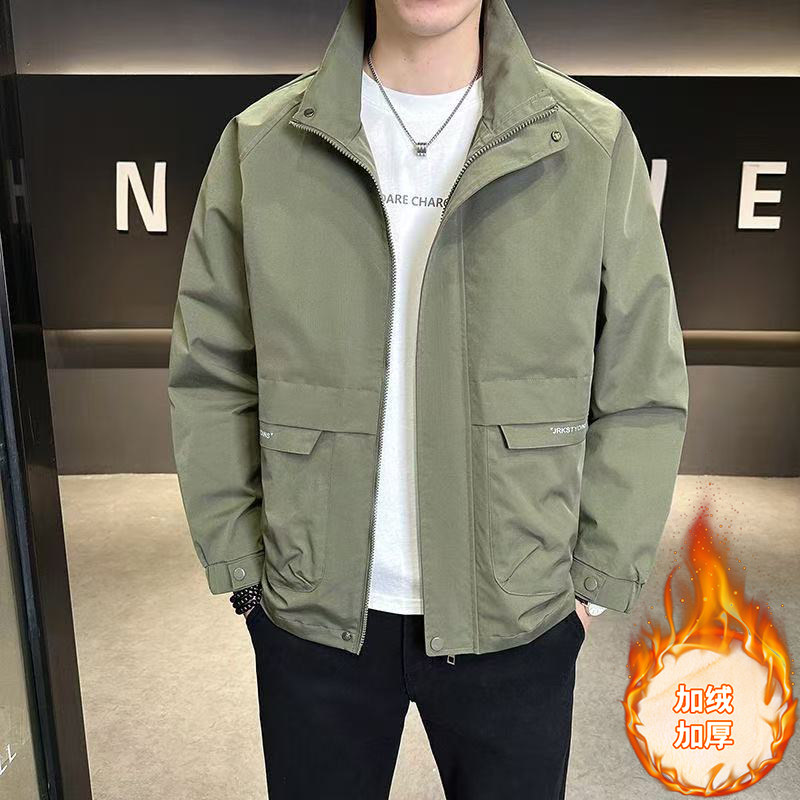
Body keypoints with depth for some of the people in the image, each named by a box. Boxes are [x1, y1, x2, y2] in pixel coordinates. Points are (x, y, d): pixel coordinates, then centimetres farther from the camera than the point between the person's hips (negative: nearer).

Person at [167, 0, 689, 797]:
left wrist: (597, 576, -2)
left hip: (516, 616, 0)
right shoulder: (260, 145, -3)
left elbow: (641, 395, -1)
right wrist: (239, 565, -1)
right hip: (311, 614, 1)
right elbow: (208, 376, 1)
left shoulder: (596, 145, -5)